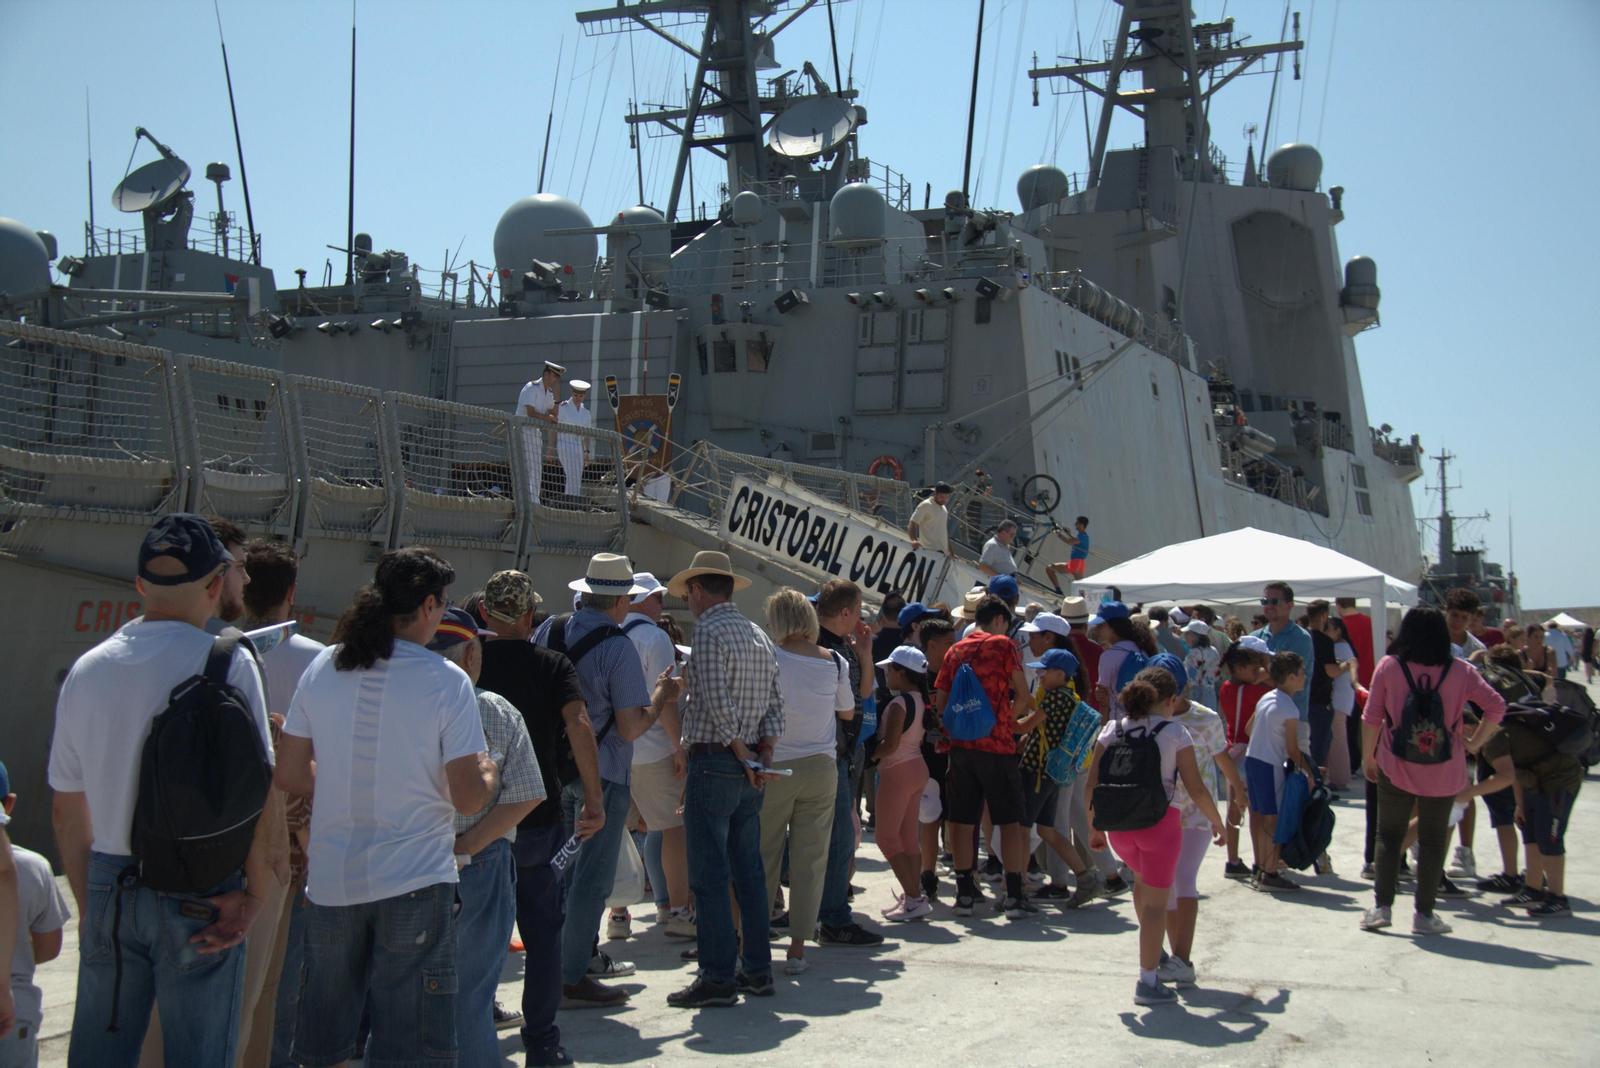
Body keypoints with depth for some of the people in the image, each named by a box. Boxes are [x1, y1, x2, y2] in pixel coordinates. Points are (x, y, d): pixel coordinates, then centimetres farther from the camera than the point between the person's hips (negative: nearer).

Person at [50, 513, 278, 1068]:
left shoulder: (87, 669, 4)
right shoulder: (227, 662, -10)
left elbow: (67, 813, 10)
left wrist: (89, 904, 20)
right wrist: (254, 898, -3)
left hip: (110, 886, 4)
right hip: (201, 895, -4)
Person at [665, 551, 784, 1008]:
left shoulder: (709, 631, -12)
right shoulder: (759, 635, 14)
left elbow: (718, 704, -19)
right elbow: (775, 702, 10)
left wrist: (742, 755, -10)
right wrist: (764, 753, 3)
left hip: (714, 761, -8)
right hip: (749, 767, 8)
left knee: (708, 876, -4)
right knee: (748, 869, 12)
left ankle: (717, 978, -3)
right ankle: (757, 969, 17)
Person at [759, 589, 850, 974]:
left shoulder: (770, 658, -9)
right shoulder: (835, 662, 1)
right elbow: (848, 712, 14)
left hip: (776, 767, -2)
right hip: (822, 766, 2)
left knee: (764, 857, 7)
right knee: (810, 861, 6)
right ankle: (797, 949, 8)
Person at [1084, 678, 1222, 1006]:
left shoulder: (1112, 730, 5)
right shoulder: (1174, 733, -4)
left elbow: (1091, 785, 2)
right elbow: (1196, 788, -5)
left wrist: (1095, 827, 13)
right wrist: (1216, 821, 11)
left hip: (1119, 824, 4)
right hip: (1160, 822, -4)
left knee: (1142, 880, 30)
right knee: (1156, 900, 4)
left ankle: (1153, 952, 39)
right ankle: (1148, 981, 6)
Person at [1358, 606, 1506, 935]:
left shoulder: (1387, 666, -4)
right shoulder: (1460, 671, -3)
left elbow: (1371, 718, -2)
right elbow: (1496, 706, -6)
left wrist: (1367, 757, 8)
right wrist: (1474, 743, 3)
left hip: (1395, 768, 0)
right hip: (1444, 772, 0)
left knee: (1389, 835, 12)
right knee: (1433, 839, 10)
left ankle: (1381, 907, 8)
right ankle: (1424, 915, 13)